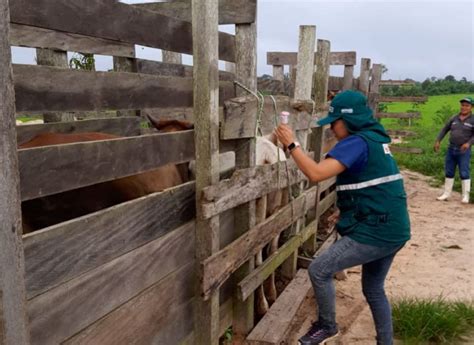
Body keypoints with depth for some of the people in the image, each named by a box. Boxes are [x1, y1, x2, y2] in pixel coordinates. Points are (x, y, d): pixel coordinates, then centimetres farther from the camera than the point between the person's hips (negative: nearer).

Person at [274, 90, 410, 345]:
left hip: (375, 232, -10)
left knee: (319, 270, -3)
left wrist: (291, 144, -18)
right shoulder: (374, 138, 13)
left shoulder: (356, 142, -17)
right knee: (373, 288, 23)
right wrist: (346, 213, 23)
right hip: (394, 230, 10)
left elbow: (316, 174, -28)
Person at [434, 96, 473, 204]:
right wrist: (438, 141, 5)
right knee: (449, 172, 9)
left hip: (464, 151, -5)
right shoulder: (454, 118, 8)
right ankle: (446, 194, 18)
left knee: (464, 173, -4)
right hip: (451, 149, 5)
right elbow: (445, 129, 14)